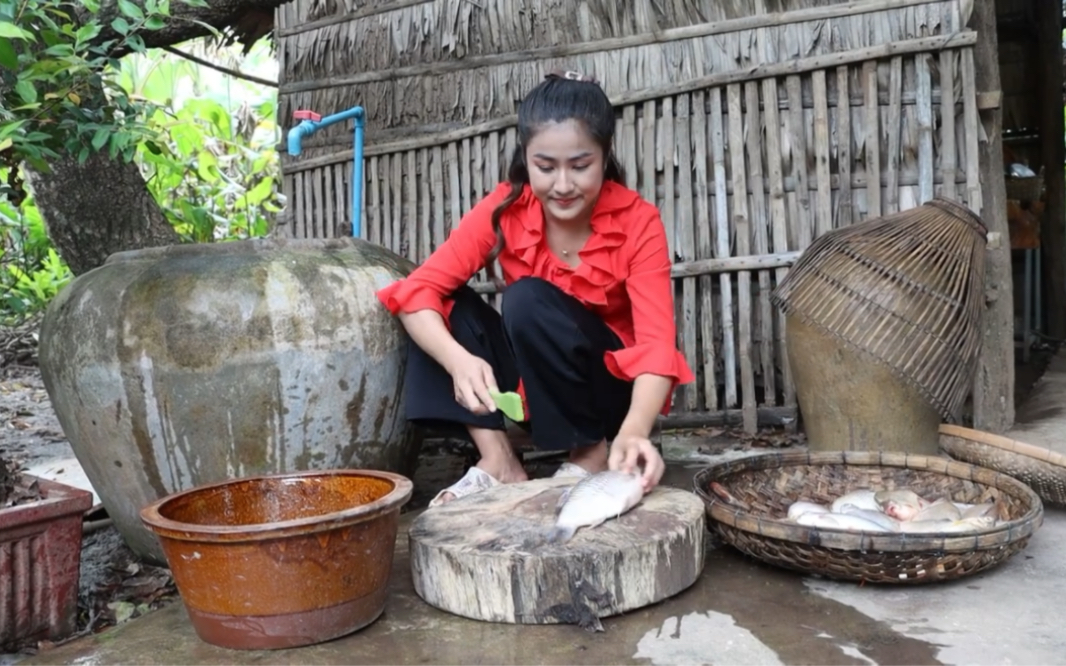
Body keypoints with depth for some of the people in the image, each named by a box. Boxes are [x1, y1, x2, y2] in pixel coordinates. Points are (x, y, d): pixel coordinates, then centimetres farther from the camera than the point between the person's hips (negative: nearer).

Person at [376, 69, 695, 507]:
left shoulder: (637, 221, -18)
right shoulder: (504, 209, -13)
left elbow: (657, 342, -28)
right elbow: (419, 290, -20)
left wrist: (634, 430, -48)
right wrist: (459, 360, -41)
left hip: (616, 384, -3)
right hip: (539, 384, 4)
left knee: (528, 299, -29)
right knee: (446, 307, -18)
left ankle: (593, 453, -14)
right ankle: (499, 460, -17)